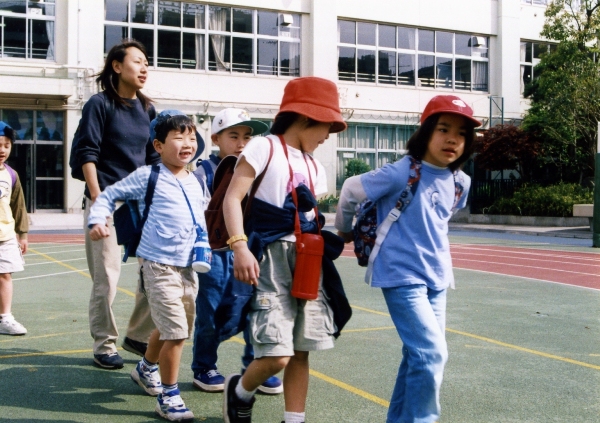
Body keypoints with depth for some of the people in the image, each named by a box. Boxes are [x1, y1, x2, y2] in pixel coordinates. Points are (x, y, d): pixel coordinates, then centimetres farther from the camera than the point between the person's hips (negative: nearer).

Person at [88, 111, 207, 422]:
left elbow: (205, 215, 27)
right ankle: (168, 396, 3)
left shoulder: (197, 184, 11)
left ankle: (146, 368, 48)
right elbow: (109, 195, 1)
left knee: (168, 328, 20)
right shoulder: (147, 177, -5)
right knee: (176, 331, -12)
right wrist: (97, 219, -13)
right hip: (159, 265, -7)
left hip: (188, 267, 7)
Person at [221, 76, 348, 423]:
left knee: (301, 352, 7)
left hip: (307, 262, 7)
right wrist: (240, 246, -24)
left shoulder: (315, 168, 17)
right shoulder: (264, 148, -4)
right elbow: (233, 198, -12)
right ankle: (240, 392, 20)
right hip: (272, 259, -7)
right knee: (277, 356, -11)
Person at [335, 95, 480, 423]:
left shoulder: (460, 183, 3)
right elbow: (350, 190, -4)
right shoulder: (401, 173, -16)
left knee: (419, 354, 12)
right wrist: (344, 231, 10)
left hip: (436, 276, 7)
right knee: (431, 353, -14)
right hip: (402, 276, -7)